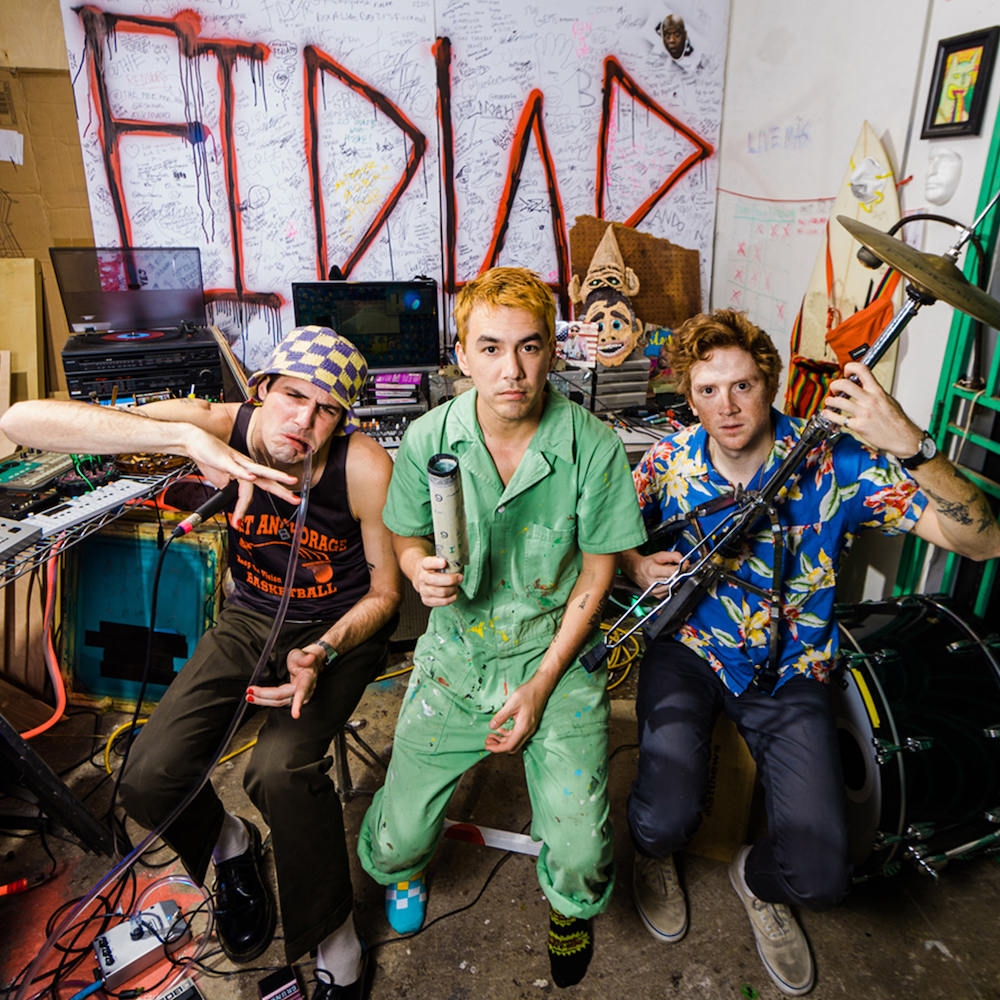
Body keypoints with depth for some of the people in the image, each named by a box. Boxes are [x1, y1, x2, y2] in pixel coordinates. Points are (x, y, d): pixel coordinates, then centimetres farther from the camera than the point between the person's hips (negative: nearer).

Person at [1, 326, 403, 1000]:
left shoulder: (365, 466, -24)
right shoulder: (222, 426, -21)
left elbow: (385, 590, -10)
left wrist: (321, 653, -28)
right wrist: (187, 438, -43)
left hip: (343, 624, -2)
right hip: (253, 616, 3)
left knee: (279, 769, -28)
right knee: (149, 780, -12)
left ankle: (332, 934, 1)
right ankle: (231, 848, 25)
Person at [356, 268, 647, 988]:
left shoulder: (594, 447, -13)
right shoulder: (426, 441, -9)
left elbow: (595, 578, -5)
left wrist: (541, 686, -9)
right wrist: (423, 572, -17)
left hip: (557, 655, -1)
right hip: (456, 652, 2)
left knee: (579, 859, -10)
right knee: (394, 843, -1)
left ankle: (572, 904, 31)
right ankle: (407, 866, 41)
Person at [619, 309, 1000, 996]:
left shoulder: (835, 462, -15)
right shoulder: (673, 457, -7)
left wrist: (910, 445, -37)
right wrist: (636, 564, -11)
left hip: (788, 672, 0)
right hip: (686, 649, 1)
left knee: (819, 875, -12)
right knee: (666, 820, -21)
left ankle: (758, 881, 29)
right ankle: (654, 852, 21)